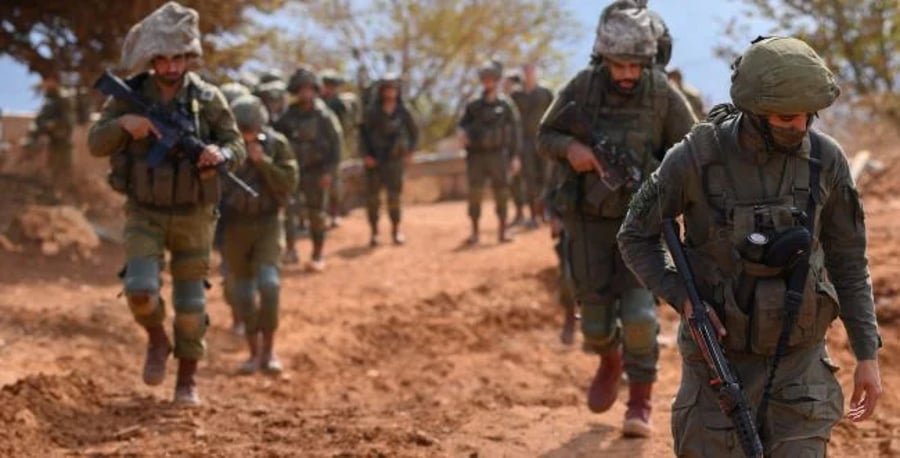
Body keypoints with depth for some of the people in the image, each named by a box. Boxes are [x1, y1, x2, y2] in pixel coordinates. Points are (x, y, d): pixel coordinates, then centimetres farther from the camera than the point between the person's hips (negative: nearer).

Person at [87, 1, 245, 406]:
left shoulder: (207, 99, -7)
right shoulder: (130, 94, -6)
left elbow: (237, 148, -3)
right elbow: (96, 144, -5)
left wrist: (219, 154, -28)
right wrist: (123, 123, -26)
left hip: (192, 217, 0)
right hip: (144, 215, 0)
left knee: (190, 303, 6)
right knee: (140, 288, -19)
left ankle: (187, 380, 24)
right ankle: (157, 341, 13)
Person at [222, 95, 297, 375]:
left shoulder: (277, 144, -6)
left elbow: (289, 184, -10)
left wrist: (262, 162, -22)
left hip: (267, 223, -1)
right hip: (234, 225, 1)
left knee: (268, 283, -18)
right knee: (243, 291, 5)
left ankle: (269, 350, -8)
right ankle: (254, 353, 16)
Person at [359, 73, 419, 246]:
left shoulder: (402, 112, 0)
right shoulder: (372, 112, -4)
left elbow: (414, 132, 13)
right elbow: (363, 133, -2)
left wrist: (410, 152, 5)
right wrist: (365, 155, -11)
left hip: (394, 160, 0)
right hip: (374, 161, 0)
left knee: (393, 196, -5)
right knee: (372, 198, 0)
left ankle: (396, 231, 9)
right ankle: (374, 232, 11)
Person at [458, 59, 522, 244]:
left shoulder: (506, 104, 3)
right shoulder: (474, 106, 11)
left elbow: (515, 130, 2)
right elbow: (463, 124, 16)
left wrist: (515, 156, -3)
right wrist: (462, 133, -10)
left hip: (498, 155, -2)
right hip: (476, 155, 2)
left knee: (501, 192, 0)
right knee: (475, 193, -1)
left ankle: (503, 230, 7)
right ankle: (474, 231, 5)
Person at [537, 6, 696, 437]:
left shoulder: (664, 95, -13)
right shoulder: (581, 87, -11)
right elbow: (545, 136, 1)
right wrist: (570, 147, -22)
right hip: (589, 217, 2)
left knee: (638, 309, -13)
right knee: (594, 310, 5)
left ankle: (640, 403, 1)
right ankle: (609, 361, 40)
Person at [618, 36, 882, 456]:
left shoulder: (825, 159, -9)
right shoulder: (696, 157, -17)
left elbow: (848, 261, 2)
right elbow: (636, 238, -4)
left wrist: (868, 356, 1)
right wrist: (684, 300, -19)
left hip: (797, 360, 1)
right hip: (720, 358, -1)